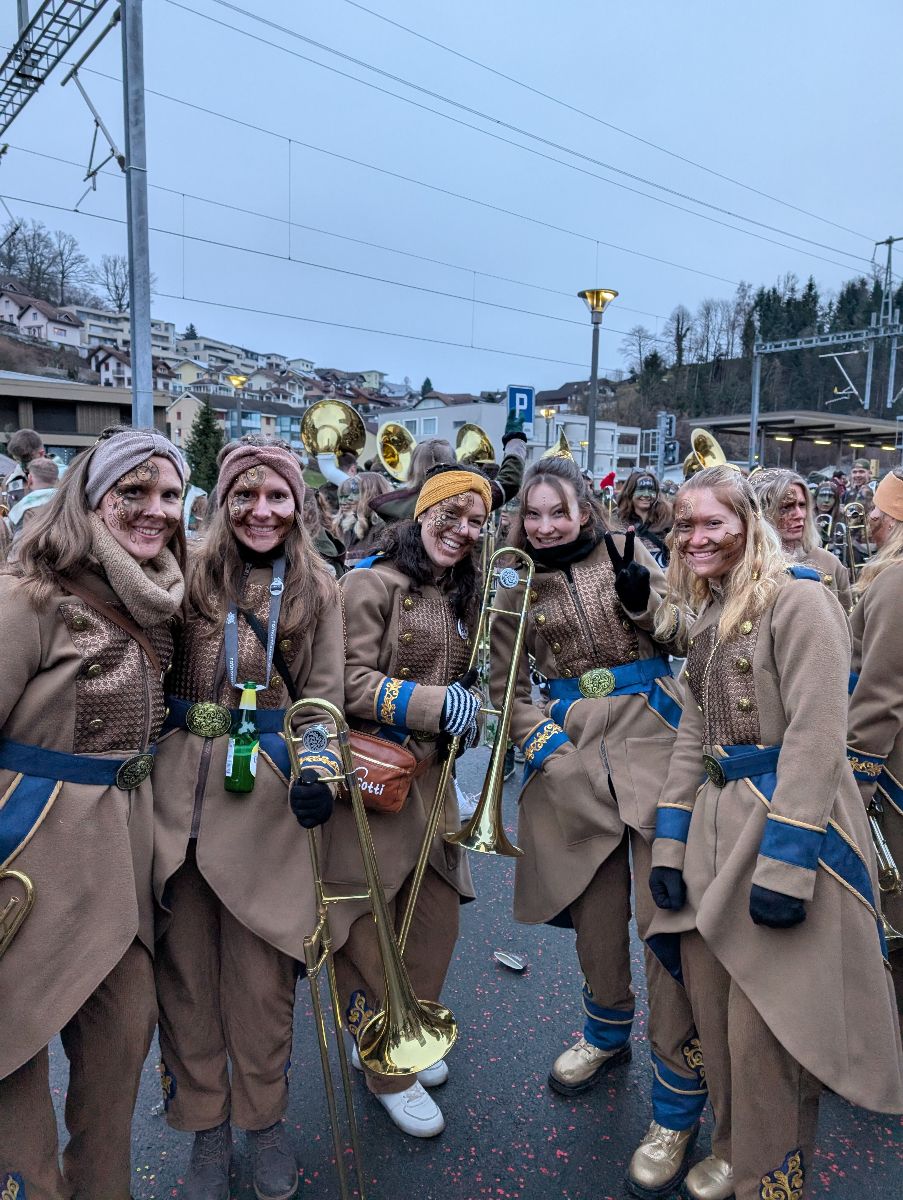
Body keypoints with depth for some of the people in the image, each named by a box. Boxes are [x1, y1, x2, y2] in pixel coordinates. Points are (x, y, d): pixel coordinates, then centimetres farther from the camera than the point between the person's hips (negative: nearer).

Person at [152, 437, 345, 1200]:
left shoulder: (316, 587, 2)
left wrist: (317, 766, -12)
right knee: (186, 964, 12)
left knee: (261, 971, 9)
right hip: (177, 790, 1)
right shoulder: (189, 571, 2)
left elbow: (323, 693, 3)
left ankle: (263, 1117, 34)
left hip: (265, 799, -1)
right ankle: (206, 1123, 35)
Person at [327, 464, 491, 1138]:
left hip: (432, 777, 7)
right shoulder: (374, 582, -12)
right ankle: (386, 1070, 29)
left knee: (437, 919, 16)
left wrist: (470, 703, 4)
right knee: (369, 931, 5)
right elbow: (351, 683, -18)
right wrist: (437, 704, -21)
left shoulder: (463, 593, 12)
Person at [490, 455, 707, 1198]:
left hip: (651, 733, -2)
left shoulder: (623, 551, 3)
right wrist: (547, 747, -4)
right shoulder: (516, 587, 6)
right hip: (573, 748, 2)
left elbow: (682, 634, 4)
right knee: (595, 906, 13)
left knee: (666, 910, -5)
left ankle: (679, 1106, 11)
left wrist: (642, 600, -14)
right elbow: (507, 685, 8)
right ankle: (609, 1034, 42)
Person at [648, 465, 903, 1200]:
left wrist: (785, 861, -21)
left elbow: (817, 735, -18)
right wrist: (670, 843, 9)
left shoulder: (797, 598, -11)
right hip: (718, 825, 7)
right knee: (715, 1011, 15)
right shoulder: (709, 615, 14)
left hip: (787, 825, -7)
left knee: (766, 1024, 0)